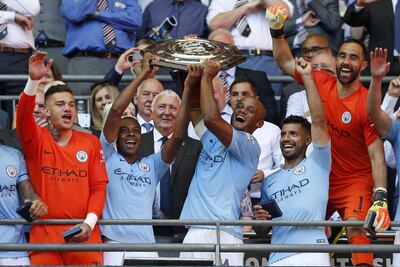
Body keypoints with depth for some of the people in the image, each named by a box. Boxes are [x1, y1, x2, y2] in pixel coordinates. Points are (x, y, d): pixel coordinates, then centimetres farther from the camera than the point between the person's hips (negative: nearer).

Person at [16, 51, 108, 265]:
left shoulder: (91, 143, 10)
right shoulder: (36, 140, 5)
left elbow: (99, 187, 6)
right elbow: (23, 117, -15)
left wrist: (89, 223, -10)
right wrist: (34, 80, -30)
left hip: (83, 235, 1)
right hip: (44, 234, -1)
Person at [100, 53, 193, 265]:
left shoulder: (152, 165, 19)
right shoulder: (109, 158, 11)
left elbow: (178, 136, 7)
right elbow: (116, 111, 0)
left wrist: (187, 89, 1)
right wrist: (143, 74, 1)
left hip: (146, 246, 3)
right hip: (114, 244, -3)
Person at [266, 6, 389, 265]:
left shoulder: (367, 104, -17)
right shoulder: (322, 83, -2)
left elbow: (377, 155, -21)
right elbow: (286, 62, 13)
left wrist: (380, 196, -31)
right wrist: (277, 31, -2)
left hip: (356, 180, -6)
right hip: (322, 177, 6)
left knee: (356, 230, -26)